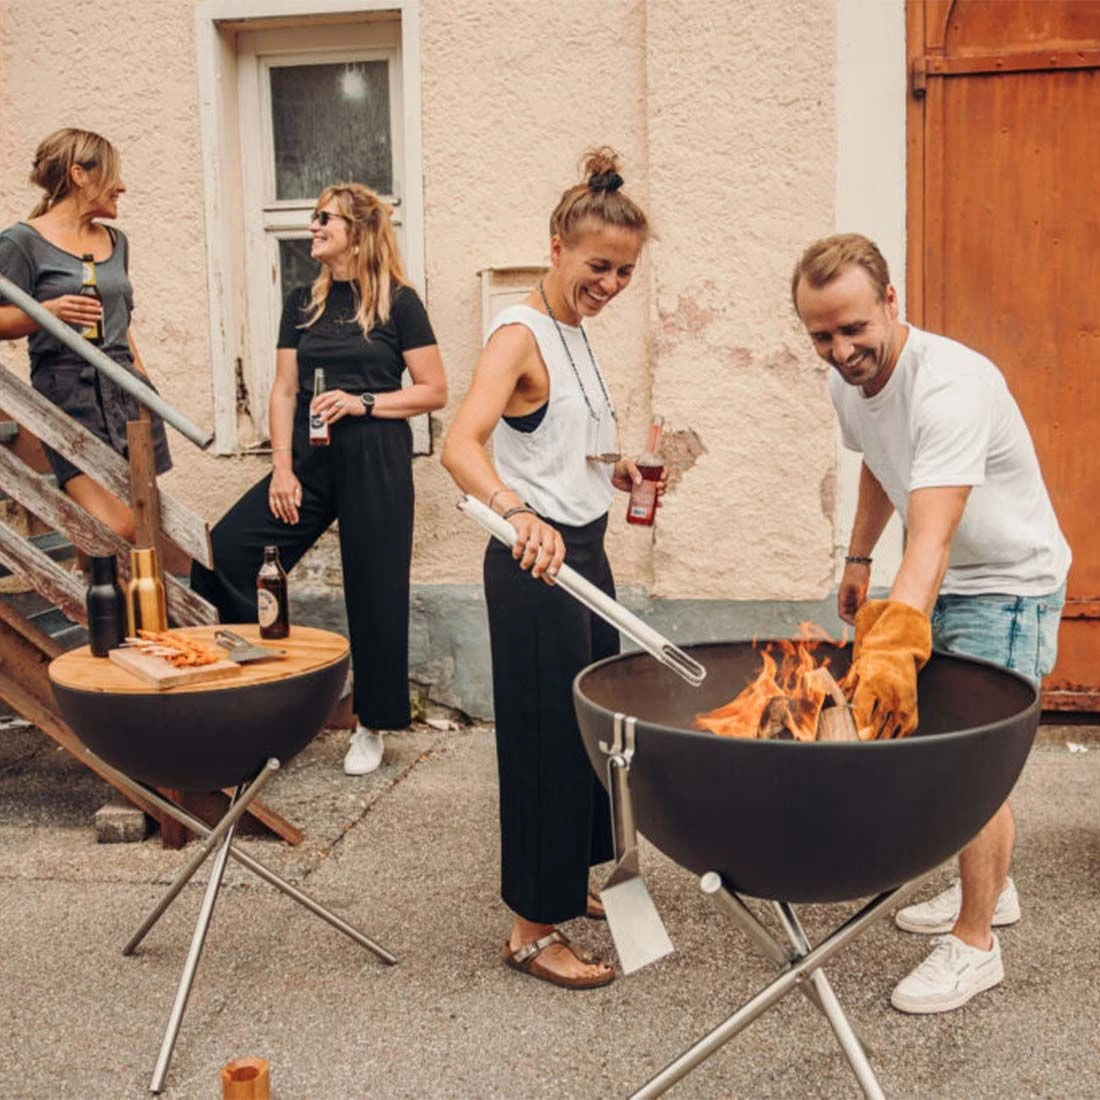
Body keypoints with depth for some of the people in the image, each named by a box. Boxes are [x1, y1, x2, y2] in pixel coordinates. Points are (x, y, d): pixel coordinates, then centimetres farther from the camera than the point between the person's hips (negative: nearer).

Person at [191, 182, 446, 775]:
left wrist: (364, 403, -14)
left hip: (377, 460, -4)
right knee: (224, 549, -13)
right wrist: (282, 468, 0)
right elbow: (284, 391, 10)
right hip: (310, 457, 5)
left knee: (375, 593, 1)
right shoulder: (302, 301, 13)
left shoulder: (398, 302, -1)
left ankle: (373, 727, 17)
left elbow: (434, 391, -2)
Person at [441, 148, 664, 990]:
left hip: (582, 550, 9)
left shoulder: (575, 331, 12)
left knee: (592, 719, 17)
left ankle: (566, 882, 35)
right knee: (547, 734, -2)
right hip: (536, 563, -9)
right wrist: (519, 515, -50)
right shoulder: (521, 334, -16)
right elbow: (460, 445, -33)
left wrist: (616, 467, 10)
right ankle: (532, 930, 11)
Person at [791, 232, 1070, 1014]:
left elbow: (932, 537, -44)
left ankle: (975, 945, 7)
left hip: (1008, 584, -8)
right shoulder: (848, 383, -5)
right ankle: (989, 890, 36)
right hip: (939, 586, 9)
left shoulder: (950, 385, -32)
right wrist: (858, 559, 16)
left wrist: (894, 641, -54)